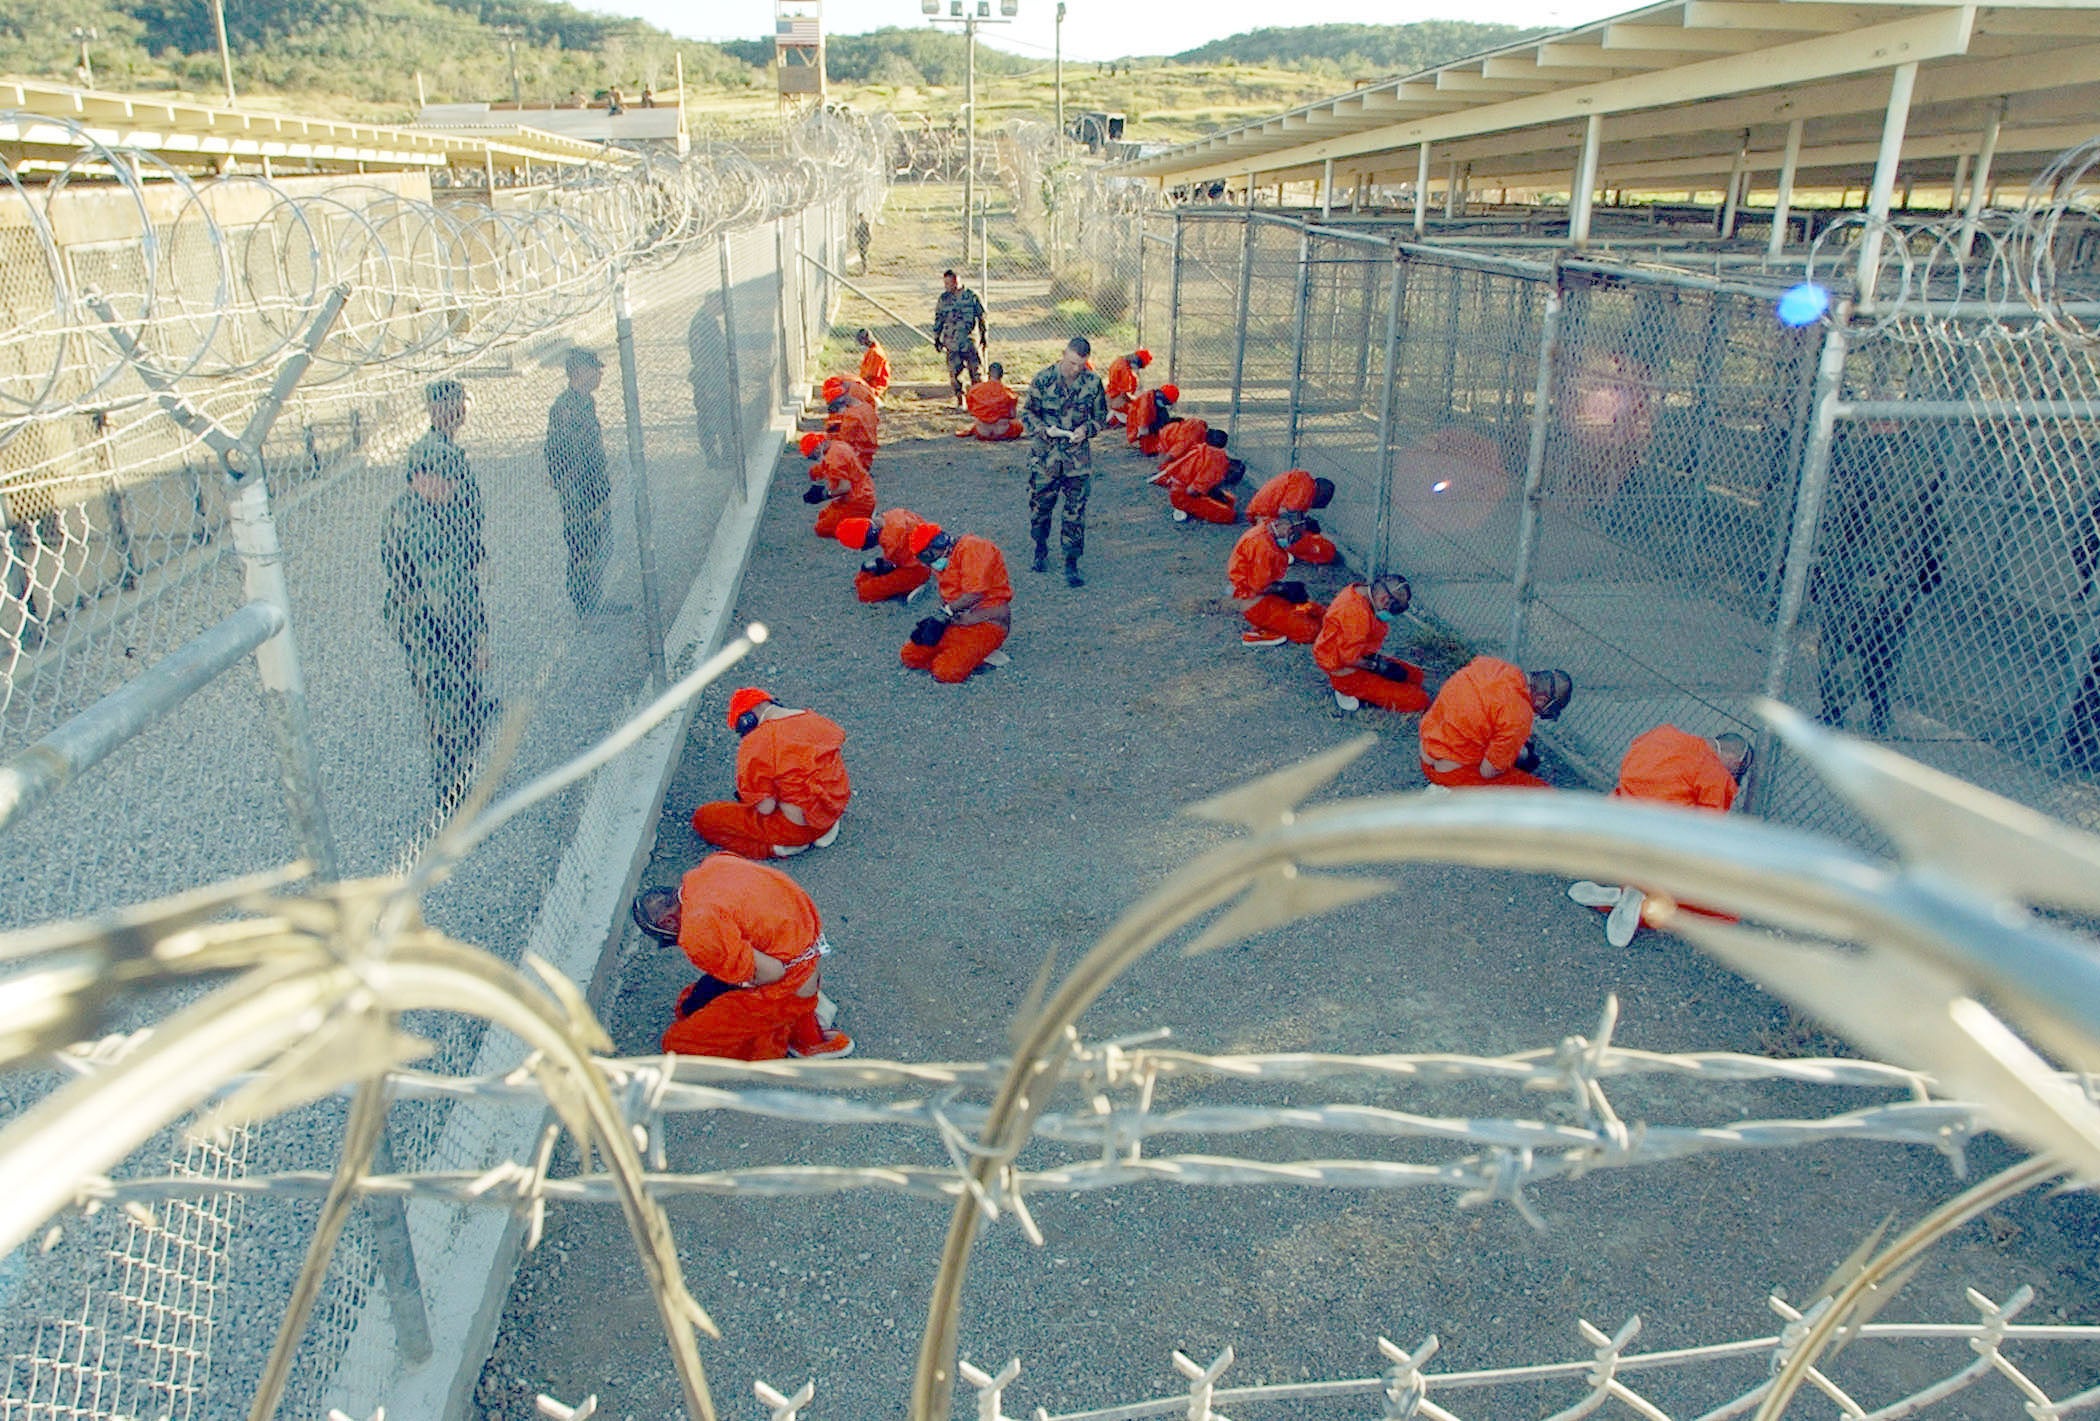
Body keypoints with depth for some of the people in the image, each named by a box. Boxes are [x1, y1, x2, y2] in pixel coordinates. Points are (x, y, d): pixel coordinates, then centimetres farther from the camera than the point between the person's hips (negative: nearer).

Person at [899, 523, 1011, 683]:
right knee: (909, 656, -1)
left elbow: (975, 593, -20)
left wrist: (945, 613, -15)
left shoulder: (970, 547, -10)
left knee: (946, 672, -26)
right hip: (957, 620, 10)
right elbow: (947, 601, 16)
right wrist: (934, 620, -4)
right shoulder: (942, 565, 19)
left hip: (986, 621, -10)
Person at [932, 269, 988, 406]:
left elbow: (982, 317, 4)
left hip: (971, 341, -2)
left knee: (975, 371, 0)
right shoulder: (944, 298, 6)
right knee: (954, 372, 0)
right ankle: (959, 400, 11)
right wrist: (937, 338, 13)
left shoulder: (972, 296, -2)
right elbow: (938, 319, 13)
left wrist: (985, 336, 5)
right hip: (952, 342, 2)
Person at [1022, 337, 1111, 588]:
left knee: (1075, 511, 0)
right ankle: (1041, 548, 35)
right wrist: (1043, 429, -17)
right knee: (1039, 504, 10)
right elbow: (1027, 412, 1)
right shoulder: (1043, 378, -6)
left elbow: (1101, 416, 9)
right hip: (1045, 455, 0)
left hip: (1078, 457, 0)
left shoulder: (1093, 382, -2)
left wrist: (1087, 429, -11)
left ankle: (1071, 563, 8)